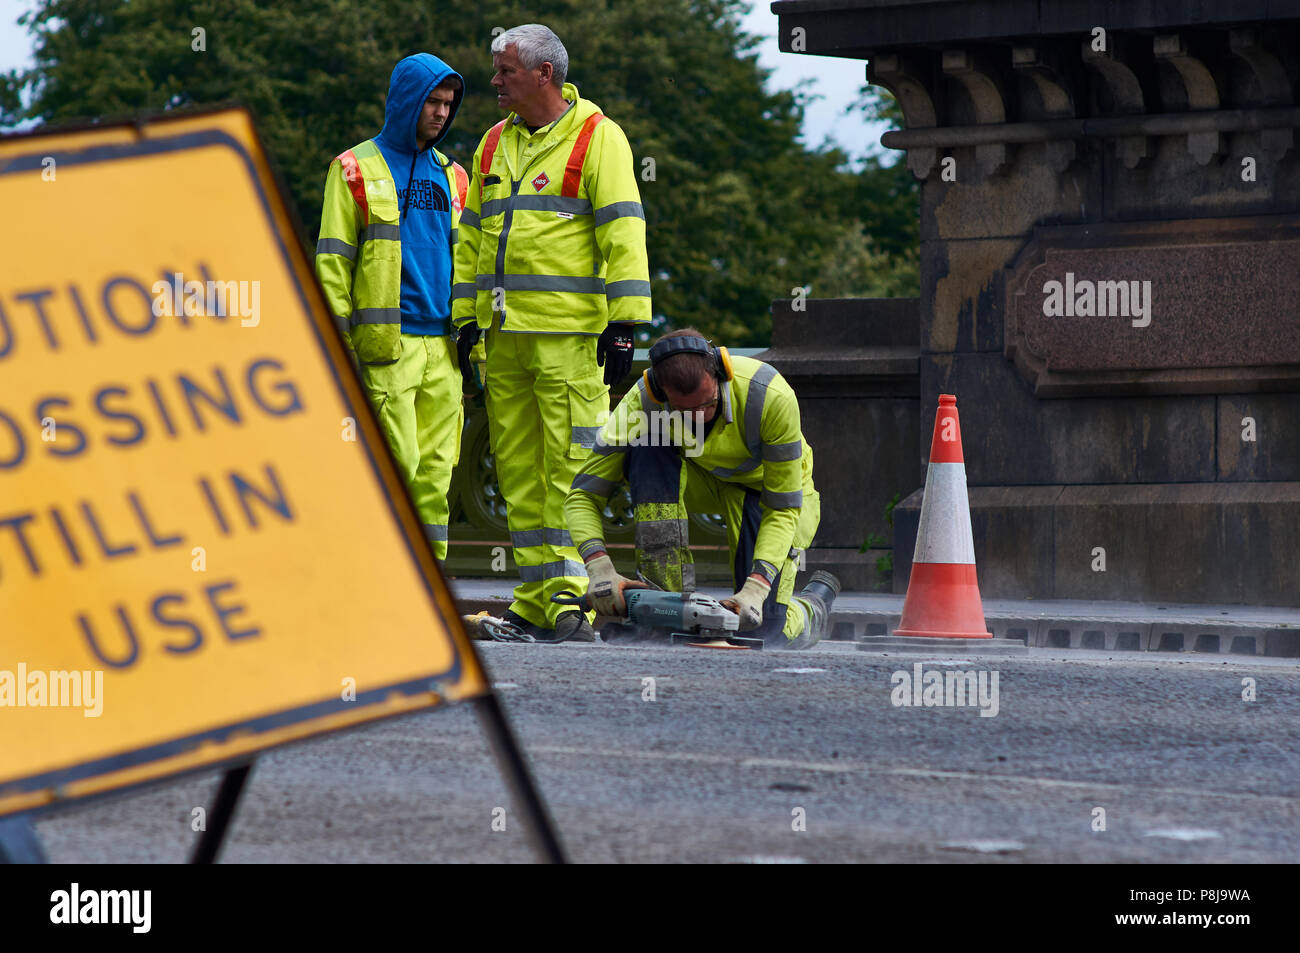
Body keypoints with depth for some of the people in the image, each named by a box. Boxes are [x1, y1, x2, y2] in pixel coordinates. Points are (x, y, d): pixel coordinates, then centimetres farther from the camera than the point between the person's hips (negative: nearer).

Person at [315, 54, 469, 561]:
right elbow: (332, 261, -2)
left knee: (434, 472, 3)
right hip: (386, 346, -5)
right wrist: (337, 343, -9)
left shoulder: (452, 177, 18)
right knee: (397, 467, -11)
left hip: (442, 347, 5)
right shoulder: (357, 169, 2)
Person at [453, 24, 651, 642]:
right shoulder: (495, 144, 18)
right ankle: (537, 602, 9)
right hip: (504, 334, 7)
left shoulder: (597, 138, -2)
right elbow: (472, 238, 23)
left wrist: (623, 324, -14)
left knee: (570, 466, -9)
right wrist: (466, 320, 17)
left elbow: (623, 233, -8)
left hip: (569, 334, -7)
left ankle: (572, 601, -7)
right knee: (518, 470, 5)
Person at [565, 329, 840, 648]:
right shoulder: (641, 402, -30)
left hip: (764, 486, -2)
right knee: (648, 449, -33)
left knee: (768, 634, -16)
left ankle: (819, 597, 22)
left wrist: (755, 588, -40)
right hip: (698, 480, 2)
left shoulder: (772, 397, -36)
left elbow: (782, 510, -28)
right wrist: (600, 567, -42)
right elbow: (583, 496, -25)